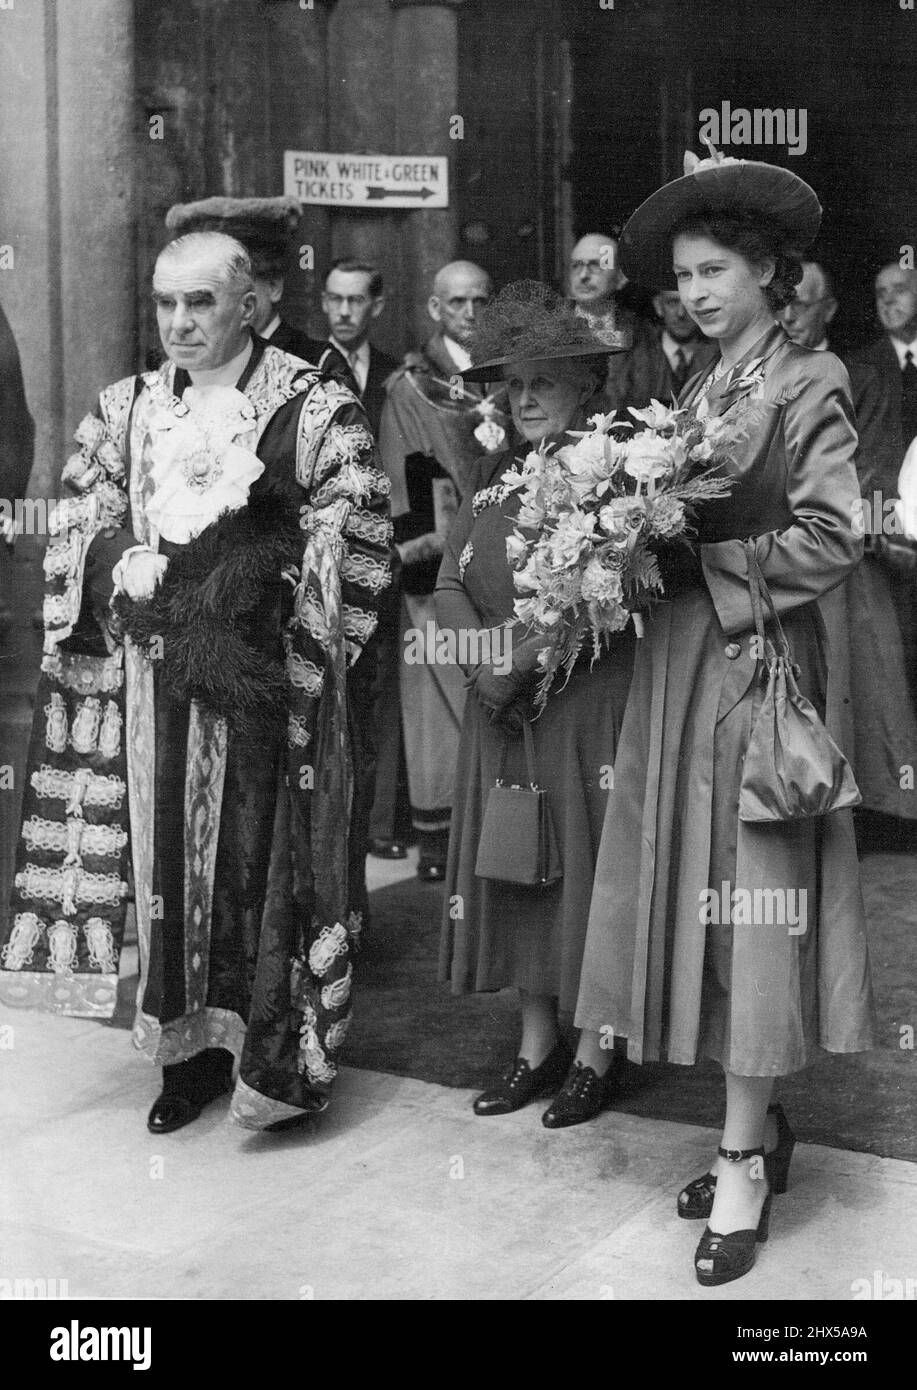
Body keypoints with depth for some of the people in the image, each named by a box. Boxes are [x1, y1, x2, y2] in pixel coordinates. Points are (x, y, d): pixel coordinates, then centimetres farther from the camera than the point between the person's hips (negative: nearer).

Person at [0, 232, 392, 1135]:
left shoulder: (315, 409, -2)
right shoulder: (126, 409, 12)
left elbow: (353, 536, -8)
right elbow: (77, 525, 10)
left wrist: (256, 577, -17)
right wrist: (127, 565, -10)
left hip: (261, 678, -4)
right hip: (155, 674, 4)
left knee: (260, 856, -2)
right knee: (169, 856, 8)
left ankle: (279, 1058, 10)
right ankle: (190, 1045, 21)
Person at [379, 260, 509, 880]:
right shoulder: (409, 387, 1)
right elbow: (408, 481, -5)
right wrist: (425, 547, -13)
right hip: (439, 565, -4)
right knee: (439, 694, -4)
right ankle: (435, 830, 2)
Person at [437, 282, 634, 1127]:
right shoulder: (498, 472, 12)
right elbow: (450, 583, 6)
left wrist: (523, 660, -15)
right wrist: (486, 667, -10)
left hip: (586, 710, -6)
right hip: (501, 712, 6)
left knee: (586, 868, 1)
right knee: (513, 869, 10)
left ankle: (596, 1056, 15)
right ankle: (537, 1046, 23)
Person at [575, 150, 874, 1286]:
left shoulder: (808, 385, -5)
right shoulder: (700, 387, 13)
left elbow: (832, 539, -14)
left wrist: (696, 559, -11)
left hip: (756, 661, -7)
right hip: (677, 662, 7)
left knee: (751, 904, -3)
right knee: (697, 897, 9)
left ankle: (743, 1166, 6)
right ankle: (760, 1129, 22)